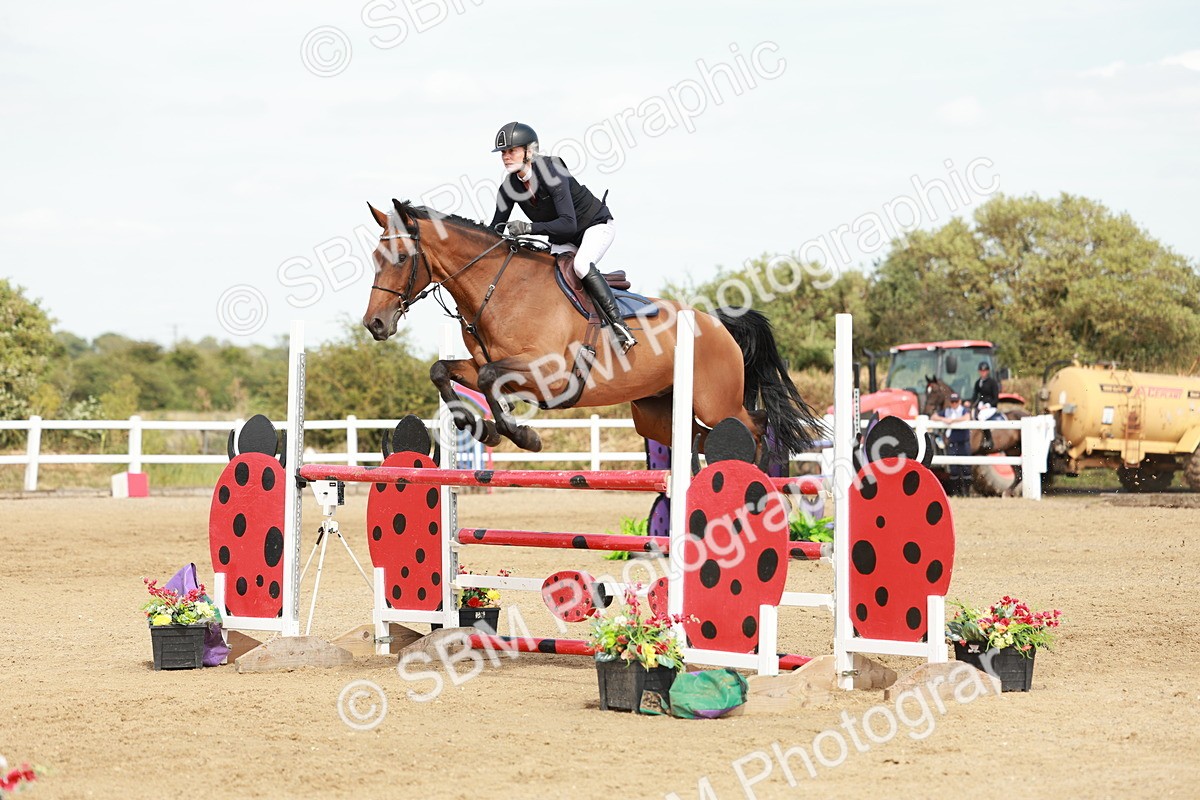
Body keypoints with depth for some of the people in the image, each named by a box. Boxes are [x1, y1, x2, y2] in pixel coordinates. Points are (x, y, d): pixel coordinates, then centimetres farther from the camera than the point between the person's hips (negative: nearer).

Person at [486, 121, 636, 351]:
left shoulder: (551, 171, -29)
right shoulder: (509, 187, -10)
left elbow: (569, 224, -37)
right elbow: (495, 229, -3)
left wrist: (529, 228, -47)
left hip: (596, 226, -7)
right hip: (562, 240, 7)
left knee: (581, 264, -34)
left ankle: (619, 325, -31)